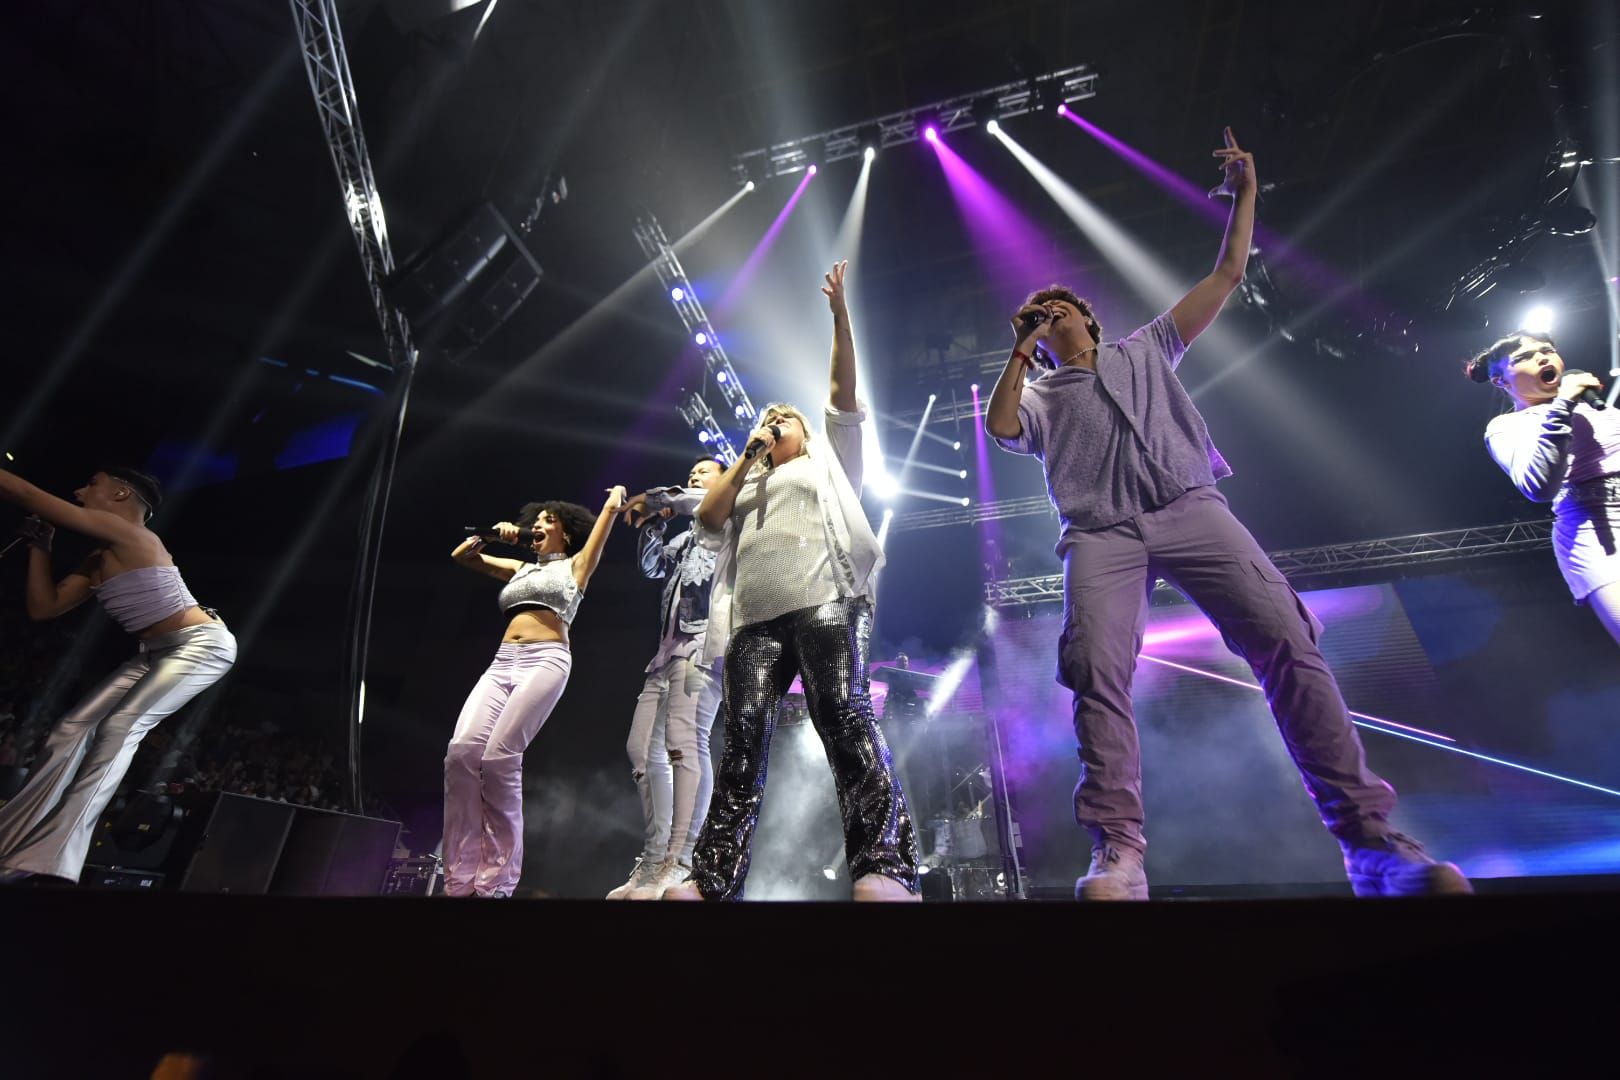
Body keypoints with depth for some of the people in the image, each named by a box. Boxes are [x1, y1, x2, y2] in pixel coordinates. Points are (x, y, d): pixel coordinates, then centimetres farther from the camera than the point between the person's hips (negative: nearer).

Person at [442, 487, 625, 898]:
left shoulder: (575, 565, 15)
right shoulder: (519, 568, 28)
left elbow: (611, 508, 13)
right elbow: (461, 556, 32)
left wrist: (617, 495, 33)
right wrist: (492, 534, 18)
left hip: (547, 660, -5)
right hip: (501, 663, 5)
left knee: (499, 755, -22)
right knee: (462, 750, -18)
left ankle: (496, 879, -15)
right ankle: (460, 877, -15)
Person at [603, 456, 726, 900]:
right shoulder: (686, 538, 33)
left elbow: (702, 501, -9)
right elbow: (651, 567, 25)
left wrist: (654, 497, 4)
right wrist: (652, 521, 16)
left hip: (705, 637, -9)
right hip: (670, 644, 9)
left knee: (684, 740, -22)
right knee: (643, 747, 0)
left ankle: (678, 866, -22)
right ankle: (653, 862, 3)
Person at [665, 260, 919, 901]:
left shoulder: (827, 461, 26)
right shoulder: (746, 482, 33)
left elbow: (844, 395, 15)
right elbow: (707, 519, 15)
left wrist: (839, 312, 11)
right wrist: (748, 455, 17)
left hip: (824, 603, -3)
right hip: (753, 616, 4)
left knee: (845, 718, -20)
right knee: (743, 738, -8)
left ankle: (885, 870, -24)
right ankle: (711, 882, -12)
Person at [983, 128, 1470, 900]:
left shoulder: (1146, 349, 30)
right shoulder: (1040, 396, 25)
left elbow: (1226, 276, 32)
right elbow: (1000, 427, 2)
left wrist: (1244, 194, 35)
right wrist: (1021, 351, 9)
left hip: (1191, 510, 1)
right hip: (1102, 533, -1)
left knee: (1286, 639, -18)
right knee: (1098, 668, -23)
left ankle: (1370, 839, -13)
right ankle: (1118, 852, -24)